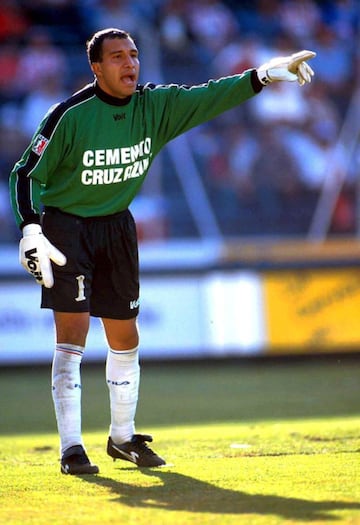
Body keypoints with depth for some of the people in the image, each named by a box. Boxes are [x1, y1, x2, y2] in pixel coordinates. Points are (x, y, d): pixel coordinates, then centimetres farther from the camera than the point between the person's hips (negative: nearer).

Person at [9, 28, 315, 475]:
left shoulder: (155, 107, -6)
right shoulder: (71, 115, -18)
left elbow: (208, 98, -9)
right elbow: (27, 174, -13)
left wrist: (262, 76, -23)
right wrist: (30, 231, -24)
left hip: (116, 225, 5)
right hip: (63, 224, -5)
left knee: (125, 338, 9)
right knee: (73, 331, -13)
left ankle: (122, 437, 26)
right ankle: (71, 447, -10)